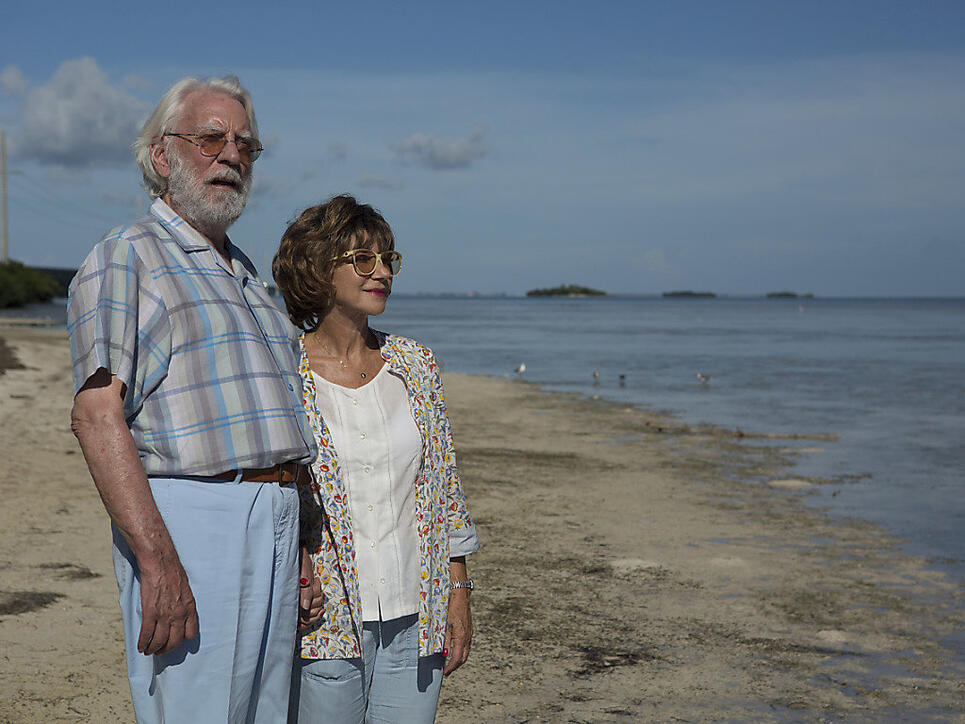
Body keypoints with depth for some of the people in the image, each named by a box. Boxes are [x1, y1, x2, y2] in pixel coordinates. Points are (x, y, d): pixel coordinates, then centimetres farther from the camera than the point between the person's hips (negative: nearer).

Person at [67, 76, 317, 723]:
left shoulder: (245, 274, 23)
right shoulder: (125, 259, -3)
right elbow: (97, 413, -15)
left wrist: (302, 545, 19)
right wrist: (157, 558, -24)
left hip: (276, 522, 8)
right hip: (187, 520, -8)